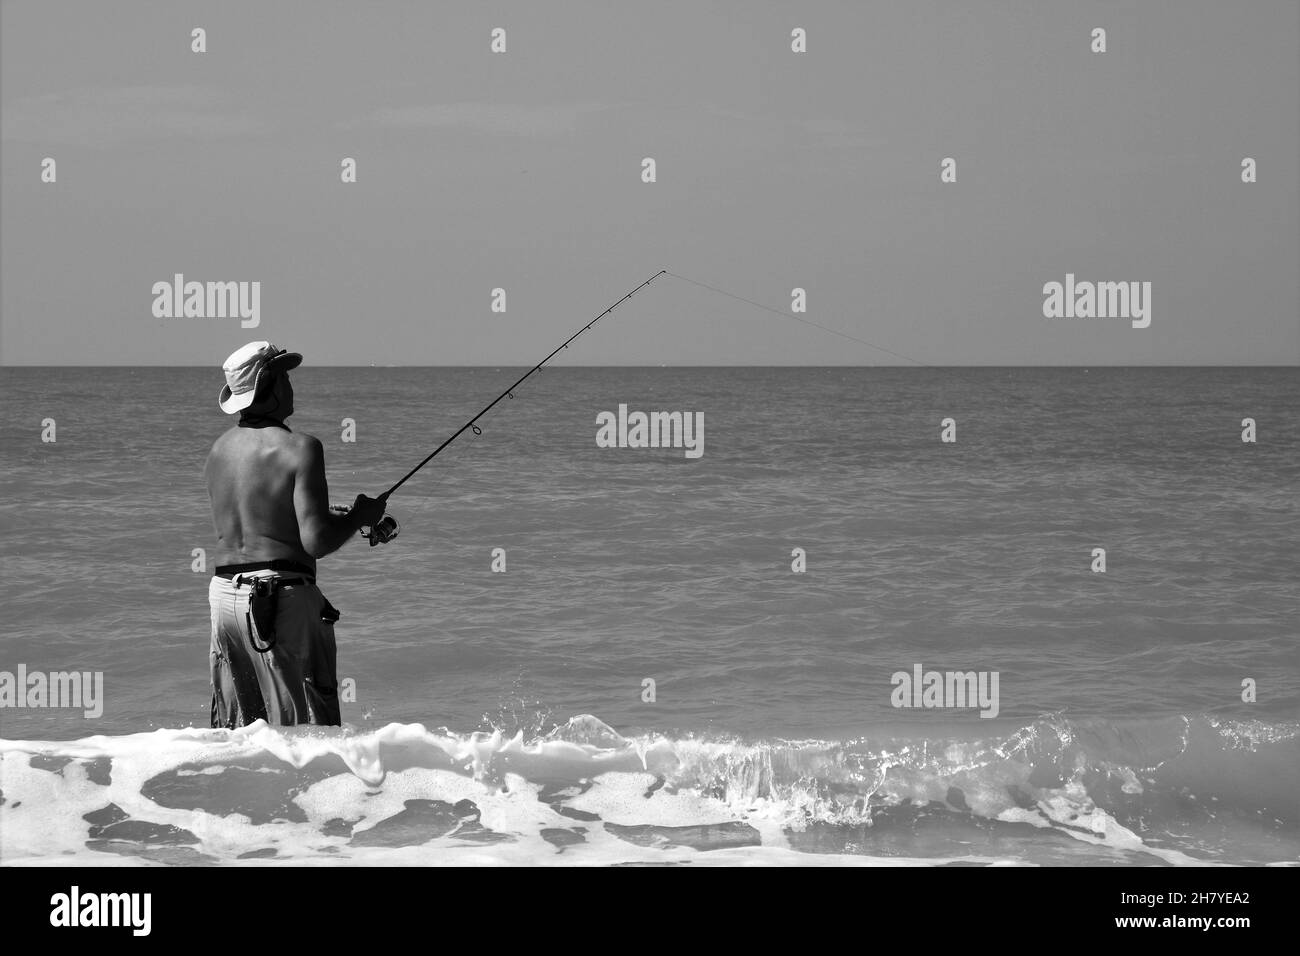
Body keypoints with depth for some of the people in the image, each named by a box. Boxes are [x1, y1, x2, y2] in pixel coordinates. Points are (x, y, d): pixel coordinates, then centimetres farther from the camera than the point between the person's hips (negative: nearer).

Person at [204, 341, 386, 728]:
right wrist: (360, 517, 1)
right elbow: (316, 542, -18)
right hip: (284, 595, -7)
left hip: (225, 592, 7)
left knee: (234, 725, 13)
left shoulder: (219, 451, 11)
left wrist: (340, 517, 24)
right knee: (305, 725, -2)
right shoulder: (299, 448, -12)